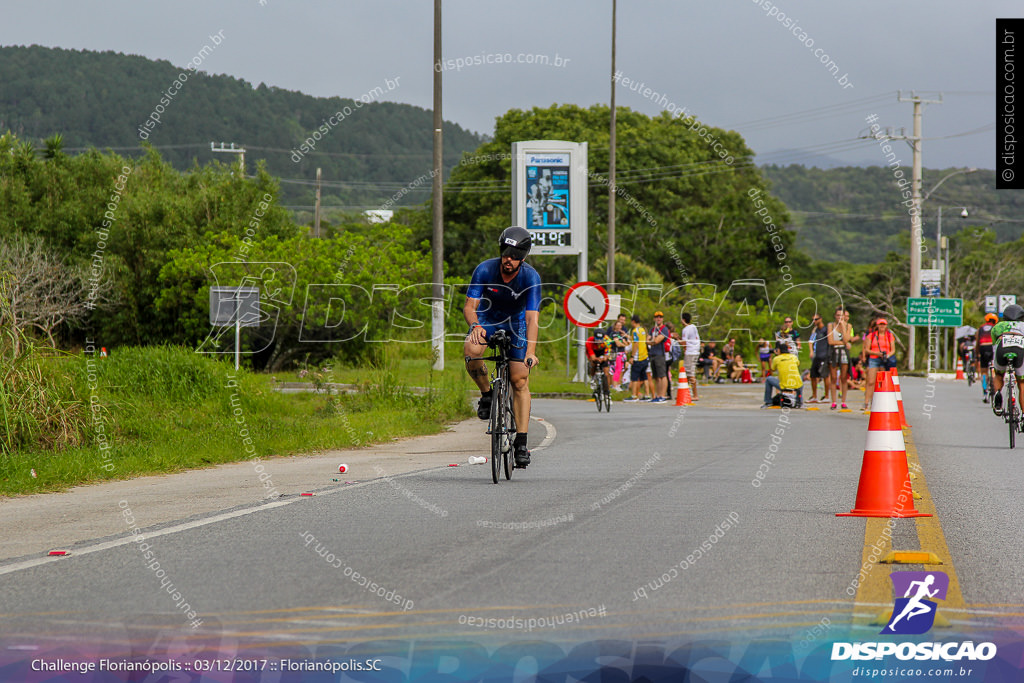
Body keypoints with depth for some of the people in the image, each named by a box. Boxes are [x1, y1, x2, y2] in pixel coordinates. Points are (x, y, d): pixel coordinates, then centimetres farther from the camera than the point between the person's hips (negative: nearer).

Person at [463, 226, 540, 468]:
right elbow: (470, 306, -22)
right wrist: (474, 326, -45)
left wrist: (531, 352, -45)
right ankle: (486, 393, -6)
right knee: (472, 351, -33)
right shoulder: (485, 270, -24)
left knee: (520, 381, -10)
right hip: (487, 319, 0)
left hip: (516, 323, 0)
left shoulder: (530, 277, -26)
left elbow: (532, 318, -33)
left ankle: (521, 442, -6)